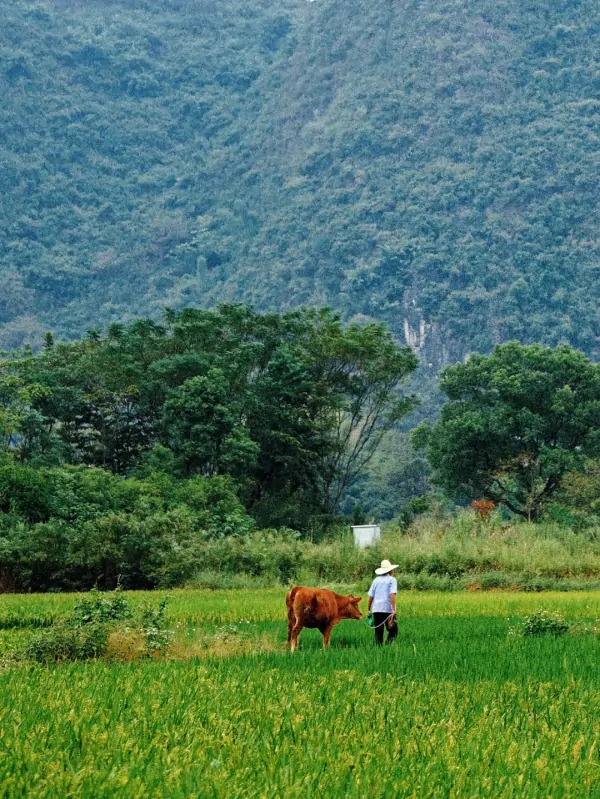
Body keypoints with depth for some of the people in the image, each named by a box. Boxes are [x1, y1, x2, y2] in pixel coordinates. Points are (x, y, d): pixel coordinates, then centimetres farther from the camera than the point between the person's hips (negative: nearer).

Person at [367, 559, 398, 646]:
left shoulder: (376, 580, 13)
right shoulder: (392, 580, -1)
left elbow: (370, 596, 9)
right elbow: (392, 595, -13)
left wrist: (368, 610, 14)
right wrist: (394, 609, -17)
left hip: (376, 609, 4)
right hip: (388, 609, -4)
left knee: (378, 632, 9)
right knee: (393, 630, 3)